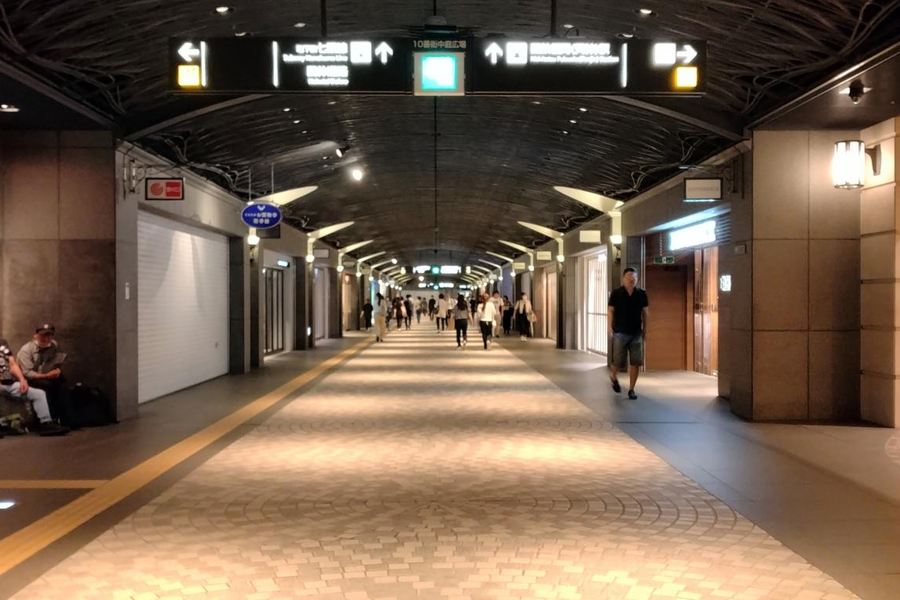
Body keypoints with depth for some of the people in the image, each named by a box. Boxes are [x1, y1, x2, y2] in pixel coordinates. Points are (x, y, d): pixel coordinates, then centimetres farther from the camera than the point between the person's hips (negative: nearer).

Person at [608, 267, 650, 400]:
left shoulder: (642, 294, 3)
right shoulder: (616, 294, -3)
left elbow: (645, 313, 8)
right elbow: (611, 311, -1)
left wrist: (645, 330, 6)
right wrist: (610, 327, -8)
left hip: (636, 333, 2)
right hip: (620, 333, -2)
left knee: (636, 363, 0)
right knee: (618, 362, 2)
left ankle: (631, 390, 12)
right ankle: (613, 377, 36)